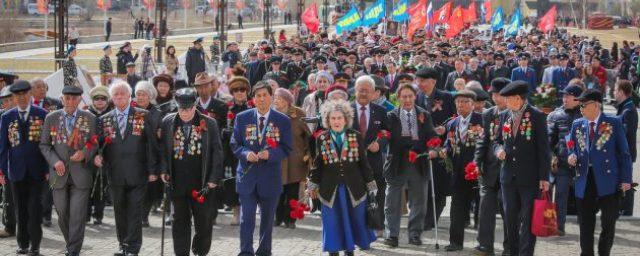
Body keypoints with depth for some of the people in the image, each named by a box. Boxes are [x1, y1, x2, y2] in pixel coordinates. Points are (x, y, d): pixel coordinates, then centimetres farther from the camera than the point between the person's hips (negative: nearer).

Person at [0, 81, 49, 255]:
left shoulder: (42, 115, 0)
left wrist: (49, 168, -4)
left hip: (36, 169, -2)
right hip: (16, 169, 2)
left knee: (35, 208, -2)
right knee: (20, 209, 8)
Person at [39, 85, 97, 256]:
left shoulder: (90, 119, 2)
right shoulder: (51, 118, 5)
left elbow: (96, 144, 5)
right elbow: (44, 145, 6)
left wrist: (85, 154, -15)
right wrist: (54, 161, -10)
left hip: (81, 174, -2)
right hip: (59, 175, 2)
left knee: (78, 215, -7)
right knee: (62, 214, 11)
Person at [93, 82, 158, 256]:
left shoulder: (143, 116, 1)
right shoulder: (105, 119, 9)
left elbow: (151, 144, 0)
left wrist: (152, 170, -4)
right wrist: (98, 156, -12)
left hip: (137, 174, -3)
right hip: (115, 175, 3)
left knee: (135, 212, -2)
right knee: (120, 212, 10)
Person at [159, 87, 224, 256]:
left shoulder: (209, 124, -1)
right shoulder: (168, 122, 4)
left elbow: (217, 152, 0)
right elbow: (162, 148, 10)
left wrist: (214, 178, -5)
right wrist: (164, 171, -1)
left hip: (202, 182, -1)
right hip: (178, 182, 1)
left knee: (204, 221, 6)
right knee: (180, 221, 7)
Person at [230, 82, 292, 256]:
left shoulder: (283, 121, -1)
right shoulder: (242, 118, 2)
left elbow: (286, 149, -2)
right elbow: (235, 144, 4)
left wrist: (270, 154, -20)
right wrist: (246, 154, -17)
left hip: (270, 177, 0)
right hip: (247, 175, 0)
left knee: (268, 218, 12)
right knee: (246, 217, -7)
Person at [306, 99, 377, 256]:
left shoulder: (356, 137, 1)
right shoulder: (322, 139, 2)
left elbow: (363, 162, 4)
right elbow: (318, 164, 7)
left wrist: (370, 184, 4)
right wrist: (313, 185, 7)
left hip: (353, 188, 0)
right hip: (330, 188, 0)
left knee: (355, 219, 6)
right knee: (333, 221, 3)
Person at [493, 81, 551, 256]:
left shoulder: (536, 116, -7)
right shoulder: (504, 116, 10)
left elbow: (544, 148, -7)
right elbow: (498, 141, 20)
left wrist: (544, 177, -11)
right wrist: (499, 150, -5)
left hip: (530, 177, -6)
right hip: (509, 176, 6)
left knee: (528, 220, -3)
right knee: (511, 220, 11)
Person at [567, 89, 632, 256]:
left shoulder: (613, 123, -1)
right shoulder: (577, 125, 10)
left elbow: (624, 153, -1)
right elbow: (573, 149, 19)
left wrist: (625, 179, -7)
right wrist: (572, 156, -6)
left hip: (608, 181, -3)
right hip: (585, 182, 3)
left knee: (608, 223, 4)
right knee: (585, 225, 6)